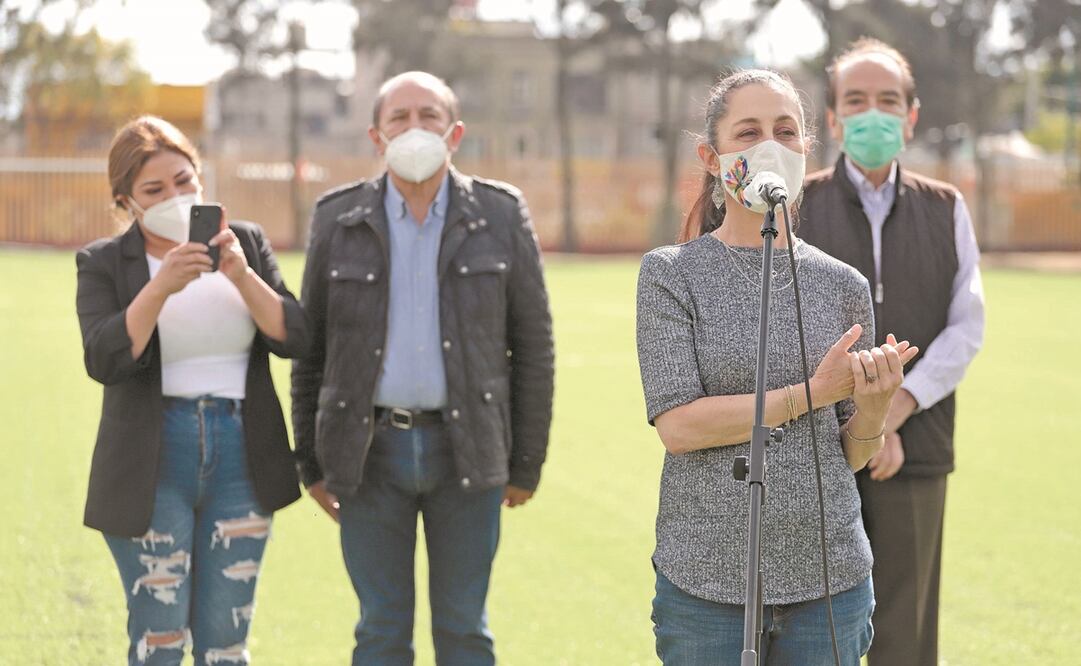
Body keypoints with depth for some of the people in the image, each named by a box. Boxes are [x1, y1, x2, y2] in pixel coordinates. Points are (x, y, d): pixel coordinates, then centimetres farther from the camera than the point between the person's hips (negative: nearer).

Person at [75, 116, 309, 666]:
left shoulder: (247, 243, 8)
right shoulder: (104, 263, 0)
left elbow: (294, 338, -2)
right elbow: (104, 360, -15)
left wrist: (241, 275, -17)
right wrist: (161, 286, -26)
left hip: (240, 459, 2)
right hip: (152, 466, -2)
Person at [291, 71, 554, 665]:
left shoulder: (501, 217, 1)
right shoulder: (338, 220, 3)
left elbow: (533, 345, 3)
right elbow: (310, 349, 8)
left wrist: (526, 463, 2)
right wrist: (312, 461, 6)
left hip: (465, 448, 0)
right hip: (371, 450, 1)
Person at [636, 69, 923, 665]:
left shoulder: (842, 286, 6)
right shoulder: (671, 274, -2)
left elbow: (852, 456, 10)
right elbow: (677, 425, -12)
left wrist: (873, 407, -11)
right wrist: (809, 393, -14)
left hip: (827, 576, 2)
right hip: (705, 579, -2)